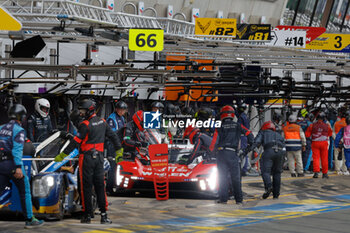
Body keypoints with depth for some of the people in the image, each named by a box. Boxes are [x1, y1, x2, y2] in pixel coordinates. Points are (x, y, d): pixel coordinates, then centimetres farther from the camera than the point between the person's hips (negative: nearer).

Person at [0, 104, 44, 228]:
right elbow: (17, 148, -17)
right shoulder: (19, 130, -6)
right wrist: (18, 167, -23)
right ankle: (29, 220, 12)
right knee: (25, 192, 8)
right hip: (12, 163, -6)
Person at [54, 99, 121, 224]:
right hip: (99, 157, 6)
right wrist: (119, 150, 28)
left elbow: (75, 142, -14)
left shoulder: (85, 125, -13)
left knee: (86, 186, 0)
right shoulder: (102, 122, 9)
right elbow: (113, 136, 17)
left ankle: (87, 215, 2)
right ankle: (104, 214, 1)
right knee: (100, 186, 6)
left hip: (87, 157, -6)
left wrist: (62, 155, -11)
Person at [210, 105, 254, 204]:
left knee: (222, 177, 4)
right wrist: (249, 146, 10)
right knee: (236, 178, 5)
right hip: (233, 153, 0)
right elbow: (250, 134, 1)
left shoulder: (219, 128, 5)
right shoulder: (238, 126, 8)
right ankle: (239, 199, 5)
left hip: (221, 153, 0)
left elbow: (214, 142, -3)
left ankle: (223, 198, -1)